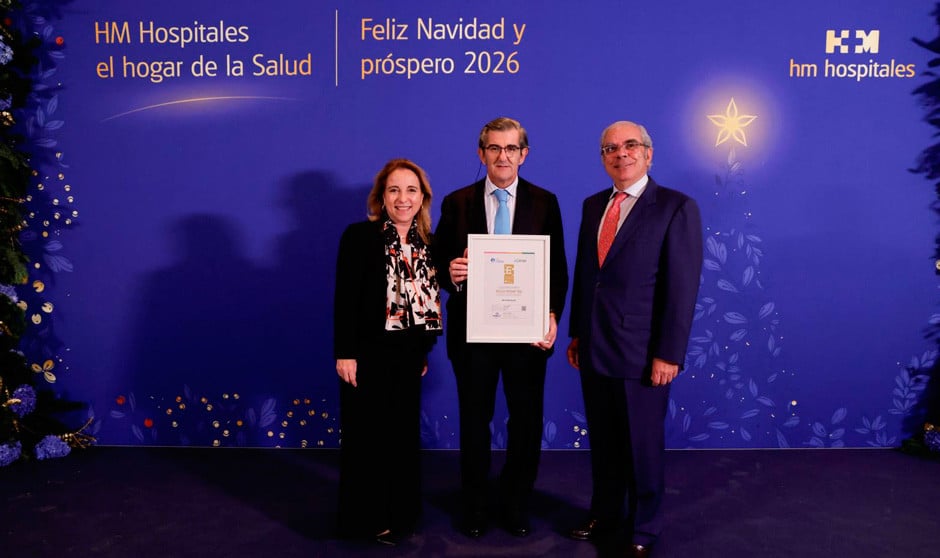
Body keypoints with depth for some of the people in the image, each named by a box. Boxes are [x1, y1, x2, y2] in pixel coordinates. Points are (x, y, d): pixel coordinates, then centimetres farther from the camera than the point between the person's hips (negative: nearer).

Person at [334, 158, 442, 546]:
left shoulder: (427, 243, 7)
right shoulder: (359, 235, -9)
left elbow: (428, 298, 9)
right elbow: (345, 298, -13)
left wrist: (424, 350, 10)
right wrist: (345, 353, -16)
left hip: (409, 356, 6)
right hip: (369, 354, -5)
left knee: (403, 434, 15)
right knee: (367, 436, 6)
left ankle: (400, 512, 32)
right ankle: (366, 518, 23)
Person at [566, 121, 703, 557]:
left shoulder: (676, 207, -9)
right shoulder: (593, 205, 10)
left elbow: (682, 288, -13)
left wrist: (669, 354, -15)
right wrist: (576, 333, 13)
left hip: (640, 353, -5)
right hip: (593, 349, 5)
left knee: (643, 446, 10)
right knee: (602, 441, 18)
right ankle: (604, 514, 37)